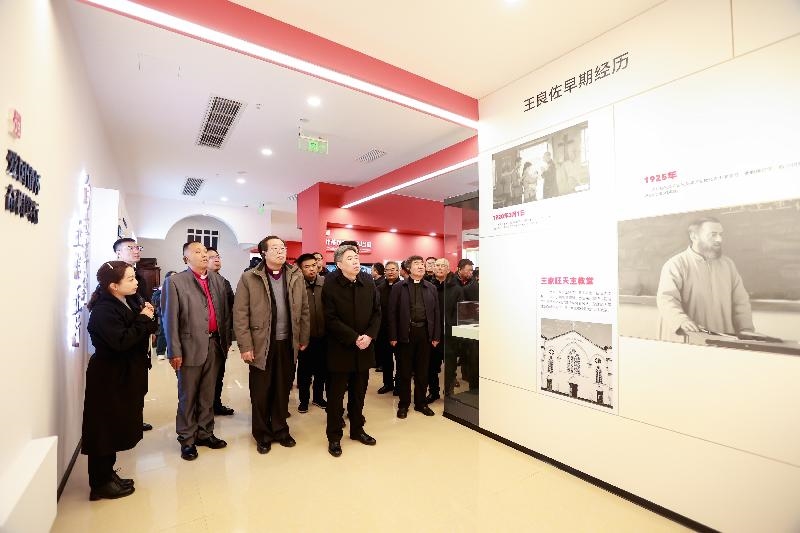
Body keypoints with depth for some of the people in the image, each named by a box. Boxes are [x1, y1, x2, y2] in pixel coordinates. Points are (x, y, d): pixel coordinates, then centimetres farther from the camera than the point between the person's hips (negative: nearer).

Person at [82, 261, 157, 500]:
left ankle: (108, 474, 33)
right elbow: (121, 341, -29)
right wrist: (143, 319, -20)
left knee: (117, 426, 18)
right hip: (109, 377, -9)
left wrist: (148, 318, -9)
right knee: (105, 429, 5)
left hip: (126, 374, 9)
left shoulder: (129, 302, 6)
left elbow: (142, 334, 8)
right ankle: (101, 483, 21)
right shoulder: (103, 310, -20)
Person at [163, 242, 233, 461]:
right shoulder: (175, 281, -5)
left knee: (208, 394, 15)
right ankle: (187, 439, 25)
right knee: (188, 396, 10)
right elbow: (171, 319, -7)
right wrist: (175, 351, -9)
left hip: (214, 345, 4)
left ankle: (205, 433, 31)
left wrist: (226, 340, 7)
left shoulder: (217, 279, 8)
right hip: (191, 347, -4)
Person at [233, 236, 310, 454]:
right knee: (260, 392, 12)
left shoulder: (296, 276, 2)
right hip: (261, 344, -2)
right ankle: (262, 434, 32)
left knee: (283, 390, 15)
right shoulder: (249, 278, -6)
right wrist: (245, 346, -10)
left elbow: (304, 309, 6)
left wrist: (303, 338, 6)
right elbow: (240, 314, -7)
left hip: (288, 343, 3)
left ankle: (280, 429, 35)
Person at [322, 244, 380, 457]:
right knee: (336, 395, 9)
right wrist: (354, 338, -18)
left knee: (359, 393, 17)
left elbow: (377, 312, 4)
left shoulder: (368, 284, 2)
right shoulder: (330, 285, -11)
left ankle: (357, 429, 36)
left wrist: (369, 336, -10)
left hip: (364, 349, 4)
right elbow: (331, 320, -14)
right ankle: (334, 436, 25)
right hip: (340, 349, -4)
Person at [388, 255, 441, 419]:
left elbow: (436, 312, 8)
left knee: (422, 371, 12)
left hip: (425, 332, 3)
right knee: (404, 371, 8)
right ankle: (403, 404, 23)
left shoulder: (431, 288, 9)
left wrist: (436, 336, 3)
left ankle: (421, 402, 28)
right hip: (405, 333, -2)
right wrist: (393, 336, -8)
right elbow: (392, 313, -3)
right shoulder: (399, 287, 0)